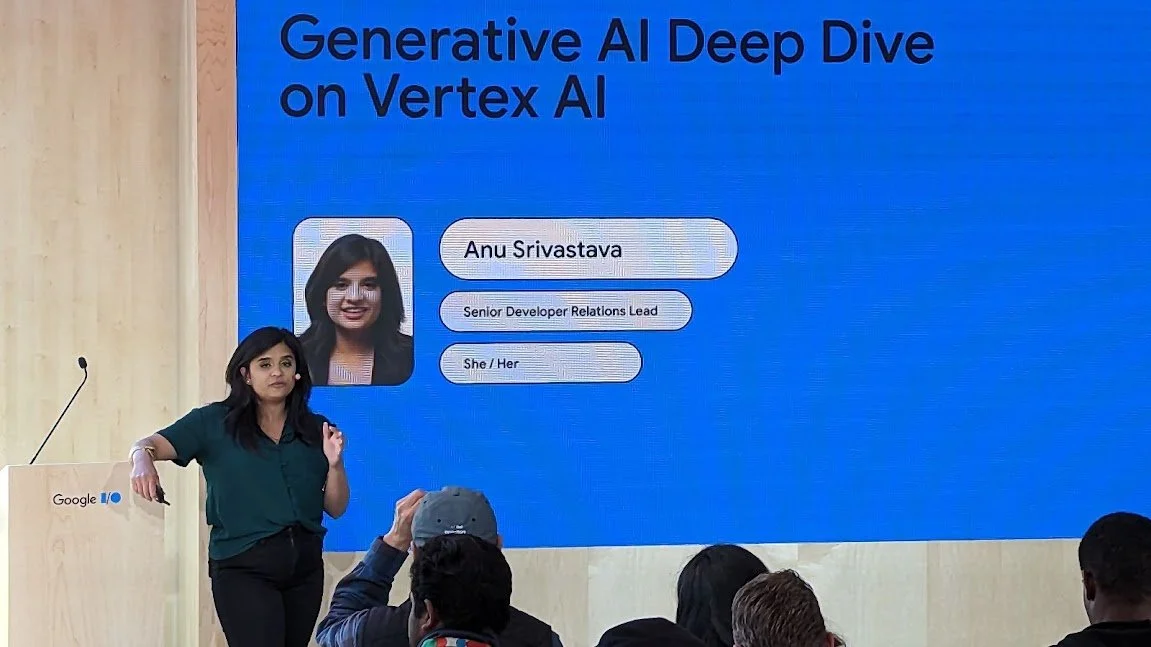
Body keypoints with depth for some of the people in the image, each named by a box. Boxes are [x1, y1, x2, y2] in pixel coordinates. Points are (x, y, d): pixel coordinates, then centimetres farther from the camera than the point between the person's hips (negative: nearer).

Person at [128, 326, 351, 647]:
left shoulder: (316, 430, 9)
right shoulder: (214, 422, 1)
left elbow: (336, 508, 9)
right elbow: (154, 444, -11)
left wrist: (334, 464, -9)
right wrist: (142, 459, -35)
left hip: (305, 564, 4)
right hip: (243, 566, -4)